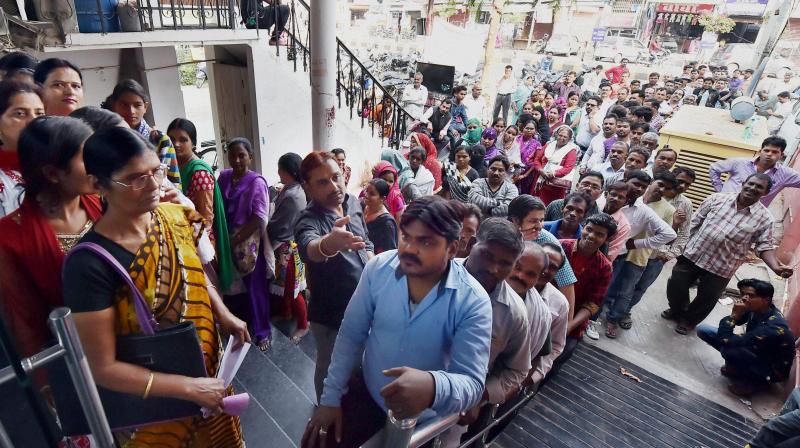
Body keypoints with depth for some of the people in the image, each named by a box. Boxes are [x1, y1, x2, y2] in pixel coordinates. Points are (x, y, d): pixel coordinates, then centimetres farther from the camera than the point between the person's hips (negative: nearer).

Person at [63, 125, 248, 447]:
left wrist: (224, 316, -8)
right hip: (155, 402, -5)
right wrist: (190, 387, -21)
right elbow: (103, 368, -20)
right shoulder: (89, 263, -25)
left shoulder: (175, 217, -10)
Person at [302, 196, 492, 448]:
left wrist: (434, 387, -48)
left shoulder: (473, 302, -24)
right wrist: (330, 398, -5)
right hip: (366, 393, 2)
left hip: (423, 421, -2)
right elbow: (350, 336, -6)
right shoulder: (378, 268, -15)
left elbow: (472, 384, -27)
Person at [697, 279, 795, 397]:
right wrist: (736, 314, -23)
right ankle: (736, 367, 4)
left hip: (772, 371, -7)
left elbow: (726, 341, -38)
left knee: (728, 348, -37)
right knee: (703, 329, -6)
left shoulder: (773, 328, -35)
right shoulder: (756, 309, -13)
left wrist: (734, 314, -32)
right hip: (755, 352, 7)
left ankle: (754, 381, -7)